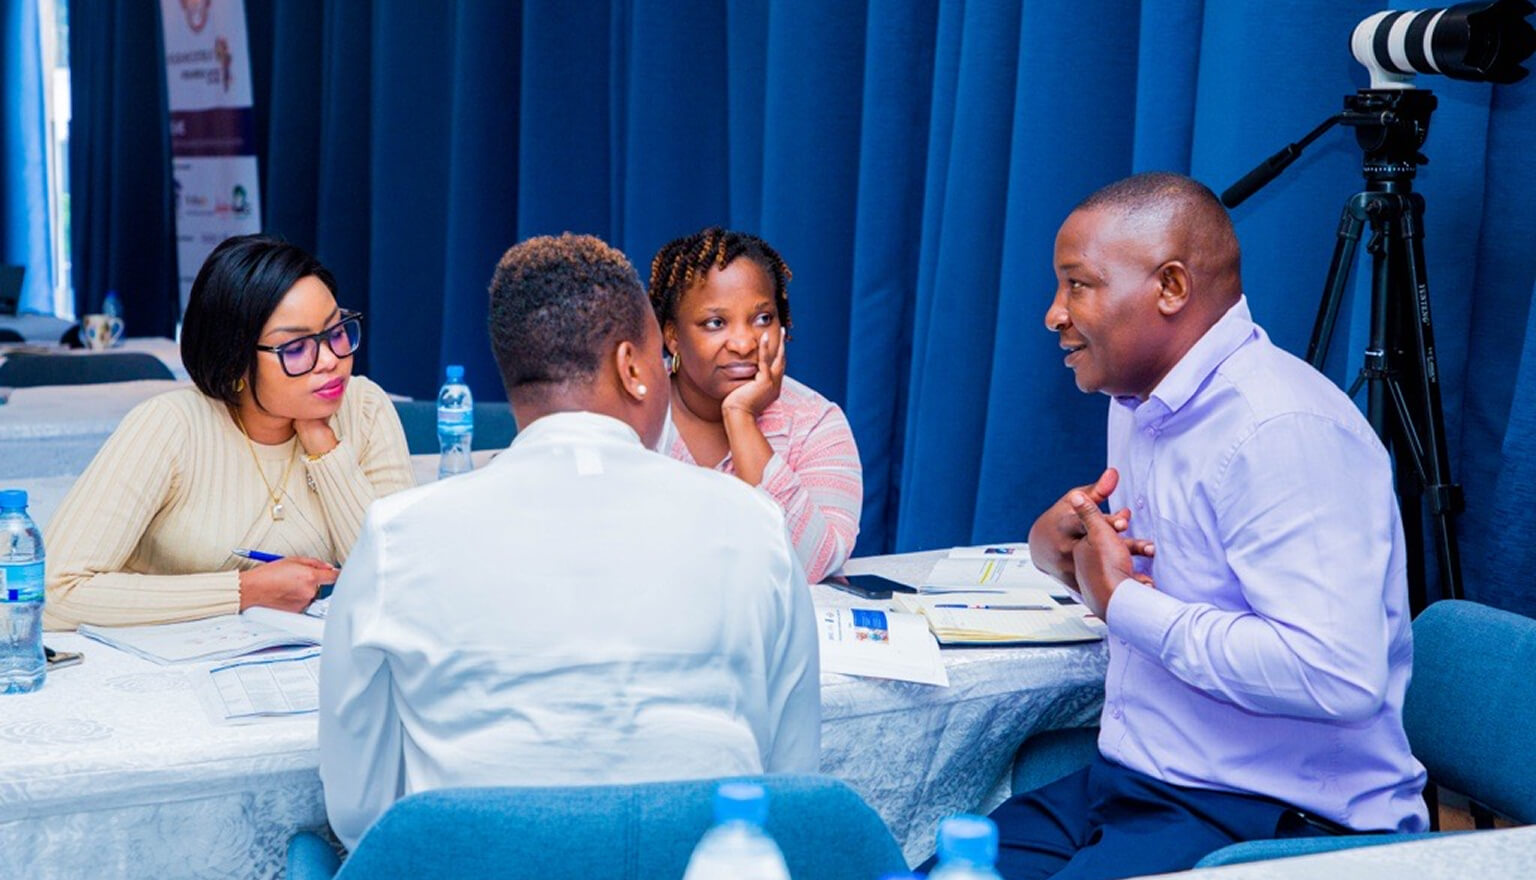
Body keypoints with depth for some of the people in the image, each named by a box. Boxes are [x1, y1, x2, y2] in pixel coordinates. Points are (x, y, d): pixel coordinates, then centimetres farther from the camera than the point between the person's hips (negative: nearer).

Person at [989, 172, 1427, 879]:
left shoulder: (1284, 432, -20)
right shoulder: (1140, 405, 13)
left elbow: (1339, 676, -30)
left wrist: (1124, 601, -19)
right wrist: (1057, 540, 2)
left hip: (1279, 818, -9)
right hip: (1126, 786, 9)